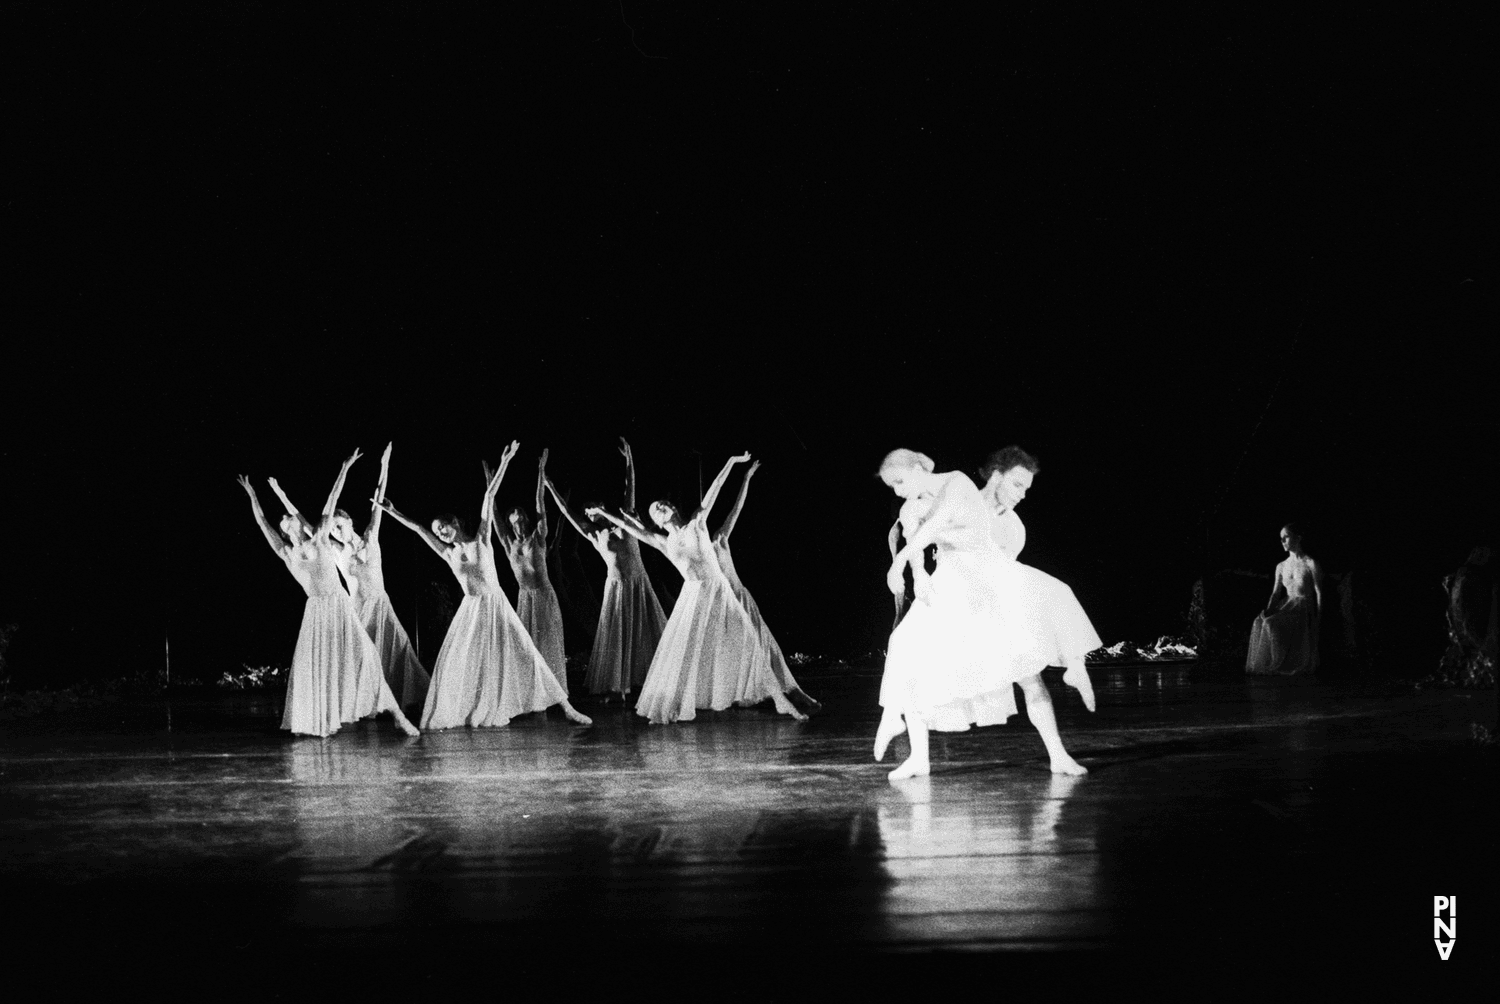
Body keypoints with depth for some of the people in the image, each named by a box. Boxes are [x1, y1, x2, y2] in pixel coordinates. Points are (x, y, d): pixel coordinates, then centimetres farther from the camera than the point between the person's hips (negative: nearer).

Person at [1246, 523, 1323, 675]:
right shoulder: (1281, 567, 13)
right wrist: (1267, 611, -10)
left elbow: (1319, 592, -5)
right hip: (1286, 605, 6)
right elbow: (1275, 593, 9)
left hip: (1306, 607, -6)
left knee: (1273, 626, -31)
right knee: (1259, 623, -24)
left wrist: (1317, 620, -12)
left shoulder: (1311, 564, -4)